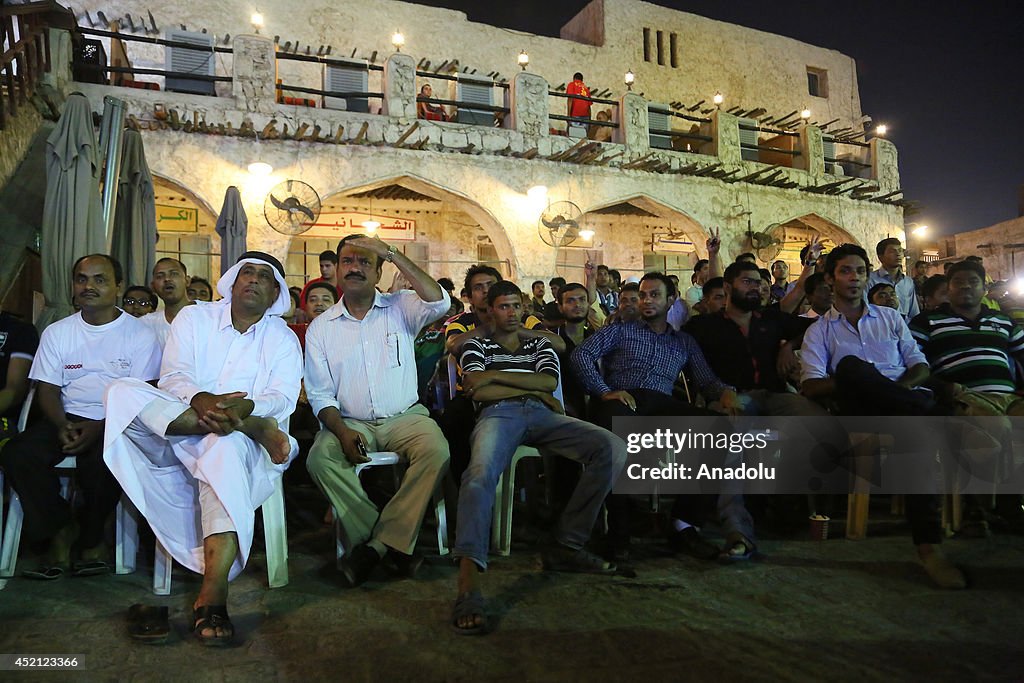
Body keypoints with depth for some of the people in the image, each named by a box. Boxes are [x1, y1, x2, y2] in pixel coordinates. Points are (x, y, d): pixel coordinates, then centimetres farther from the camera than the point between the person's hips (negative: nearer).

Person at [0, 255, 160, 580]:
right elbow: (47, 390, 8)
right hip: (67, 419, 4)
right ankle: (61, 528, -2)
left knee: (102, 463, -33)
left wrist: (98, 429, -20)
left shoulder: (139, 334, 1)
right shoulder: (57, 332, 13)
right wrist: (63, 426, -14)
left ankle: (89, 538, -3)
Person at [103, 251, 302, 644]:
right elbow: (173, 377, -1)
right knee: (122, 393, -25)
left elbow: (283, 399, -4)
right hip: (178, 433, 2)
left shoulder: (283, 339, 10)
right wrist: (202, 401, -25)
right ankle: (255, 429, -32)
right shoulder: (194, 318, 13)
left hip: (241, 440, -2)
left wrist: (243, 407, -28)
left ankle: (213, 594, -45)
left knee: (227, 447, -40)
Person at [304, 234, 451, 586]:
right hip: (350, 422, 1)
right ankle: (392, 543, -17)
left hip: (404, 416, -1)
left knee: (436, 450, -31)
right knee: (320, 459, -28)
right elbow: (319, 393, 4)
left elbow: (439, 302, -19)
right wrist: (342, 431, -16)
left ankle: (376, 544, -19)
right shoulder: (320, 327, 8)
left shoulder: (399, 308, 4)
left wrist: (392, 253, -19)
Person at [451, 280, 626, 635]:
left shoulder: (540, 344, 30)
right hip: (499, 415, -3)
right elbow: (478, 391, 3)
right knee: (481, 472, -38)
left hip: (542, 415, 4)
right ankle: (468, 584, -51)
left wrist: (495, 375, 3)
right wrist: (534, 389, 4)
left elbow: (549, 381, 8)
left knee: (612, 447, -20)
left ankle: (566, 545, -17)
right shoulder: (476, 345, 22)